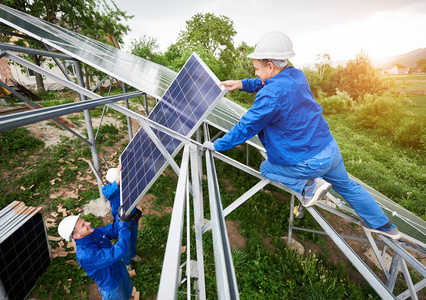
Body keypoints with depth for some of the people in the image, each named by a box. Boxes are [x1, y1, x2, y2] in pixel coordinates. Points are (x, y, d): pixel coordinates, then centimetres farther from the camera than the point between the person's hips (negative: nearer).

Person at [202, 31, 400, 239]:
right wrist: (242, 84, 9)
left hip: (309, 162, -8)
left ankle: (308, 185, 2)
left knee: (266, 168, 15)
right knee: (347, 186, 30)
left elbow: (246, 128, -18)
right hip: (330, 148, 8)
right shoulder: (296, 75, -1)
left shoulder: (271, 96, -26)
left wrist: (217, 145, -6)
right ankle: (382, 225, 48)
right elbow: (267, 83, 19)